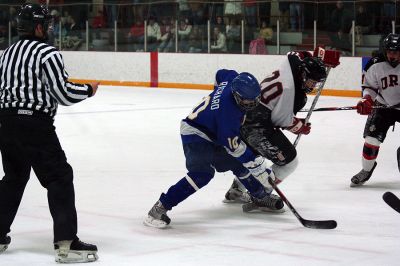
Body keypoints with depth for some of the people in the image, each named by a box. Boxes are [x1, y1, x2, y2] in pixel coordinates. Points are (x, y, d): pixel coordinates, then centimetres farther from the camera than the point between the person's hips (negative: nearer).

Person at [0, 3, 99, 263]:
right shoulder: (47, 53, -11)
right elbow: (63, 93, -14)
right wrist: (88, 90, 2)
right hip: (35, 125, -8)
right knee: (59, 178, -4)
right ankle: (66, 243, -10)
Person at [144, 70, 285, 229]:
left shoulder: (234, 79, -13)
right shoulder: (228, 111, -35)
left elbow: (221, 74, 13)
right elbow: (234, 145, -28)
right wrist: (255, 163, -22)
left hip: (213, 134, 10)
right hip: (195, 134, -10)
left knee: (238, 163, 14)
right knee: (202, 173, -28)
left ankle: (260, 197, 37)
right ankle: (160, 208, -29)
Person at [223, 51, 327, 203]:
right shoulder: (288, 88, -24)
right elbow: (283, 119, -19)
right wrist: (301, 127, -2)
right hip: (257, 126, -11)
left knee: (253, 156, 33)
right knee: (289, 160, -7)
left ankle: (236, 191, 49)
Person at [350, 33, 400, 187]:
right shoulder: (375, 66, -12)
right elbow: (369, 86, 0)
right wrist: (366, 100, -16)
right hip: (383, 106, 1)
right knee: (372, 137, -7)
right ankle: (366, 171, 11)